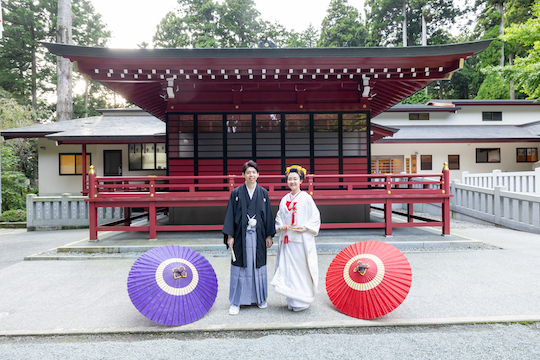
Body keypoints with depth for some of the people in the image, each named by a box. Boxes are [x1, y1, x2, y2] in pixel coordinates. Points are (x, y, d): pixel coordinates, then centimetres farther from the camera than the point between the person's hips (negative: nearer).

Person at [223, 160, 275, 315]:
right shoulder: (236, 193, 0)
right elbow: (230, 215, 0)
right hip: (241, 235, -1)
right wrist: (229, 236, -5)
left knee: (258, 266, 10)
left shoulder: (263, 193, 4)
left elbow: (268, 215, 6)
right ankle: (236, 302, 15)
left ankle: (260, 298, 27)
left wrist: (269, 235, 4)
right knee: (240, 268, 3)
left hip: (258, 235, 1)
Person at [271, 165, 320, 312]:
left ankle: (302, 301, 15)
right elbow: (279, 216, 17)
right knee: (288, 269, 6)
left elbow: (315, 217, -2)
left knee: (302, 269, 0)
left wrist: (306, 227, -15)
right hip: (287, 239, 5)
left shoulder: (306, 198, -3)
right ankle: (292, 301, 20)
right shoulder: (284, 199, 10)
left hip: (302, 240, -4)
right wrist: (281, 226, -2)